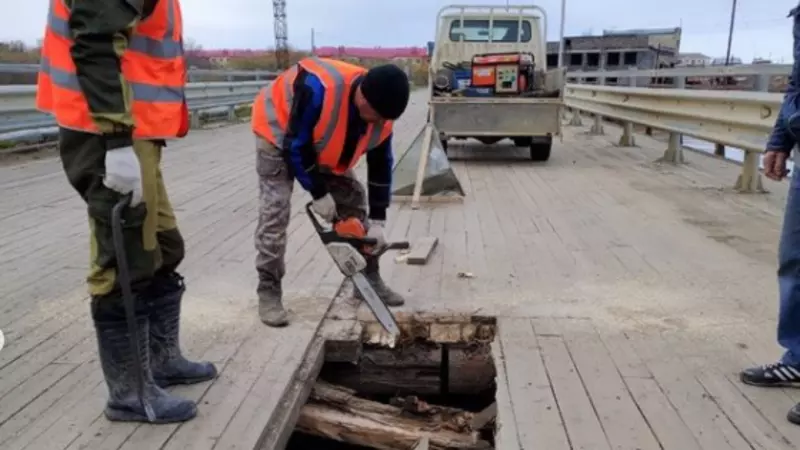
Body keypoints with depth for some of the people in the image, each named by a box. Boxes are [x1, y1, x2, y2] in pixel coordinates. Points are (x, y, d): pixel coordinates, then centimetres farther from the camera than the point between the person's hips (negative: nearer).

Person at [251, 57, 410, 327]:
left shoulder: (380, 116, -20)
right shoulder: (319, 88, -42)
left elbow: (380, 167, -9)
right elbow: (296, 145, -33)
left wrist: (377, 221, -11)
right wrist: (319, 194, -26)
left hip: (325, 149, 6)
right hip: (280, 136, -6)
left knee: (354, 203, 3)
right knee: (275, 211, -15)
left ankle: (369, 279, 14)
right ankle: (269, 293, -6)